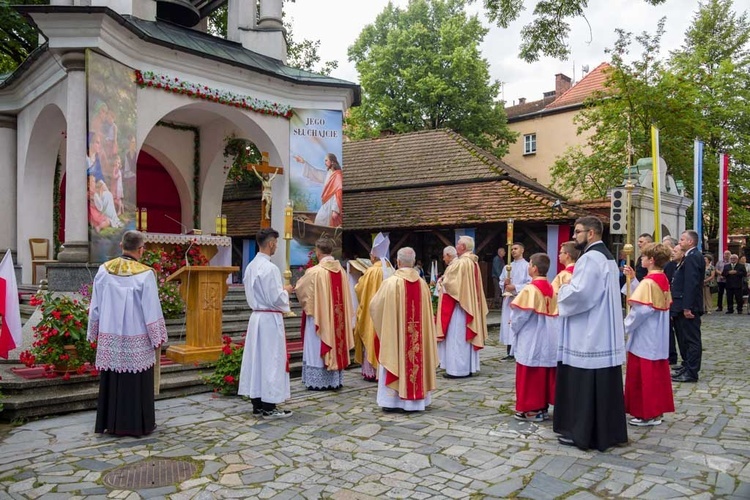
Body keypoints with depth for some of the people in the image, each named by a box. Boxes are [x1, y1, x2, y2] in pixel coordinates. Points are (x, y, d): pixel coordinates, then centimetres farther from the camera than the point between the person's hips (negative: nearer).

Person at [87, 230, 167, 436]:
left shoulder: (104, 270, -2)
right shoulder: (145, 274, -13)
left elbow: (95, 306, 5)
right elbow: (152, 310, -11)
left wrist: (94, 333, 16)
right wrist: (158, 338, -2)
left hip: (109, 337, 4)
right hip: (136, 338, -4)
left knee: (111, 381, 13)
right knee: (137, 382, 6)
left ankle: (110, 423, 22)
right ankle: (137, 424, 14)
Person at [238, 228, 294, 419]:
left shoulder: (250, 266, 8)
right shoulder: (270, 268, -18)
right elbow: (276, 299, -19)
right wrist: (286, 290, 1)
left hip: (256, 316, 9)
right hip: (270, 319, -8)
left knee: (256, 359, 11)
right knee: (271, 361, -1)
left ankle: (257, 404, 20)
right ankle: (269, 407, 6)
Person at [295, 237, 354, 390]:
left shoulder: (314, 271, -16)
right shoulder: (341, 271, 1)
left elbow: (300, 288, -1)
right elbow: (346, 296, 9)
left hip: (318, 316, -5)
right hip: (337, 317, 6)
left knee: (318, 348, 3)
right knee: (335, 345, 13)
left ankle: (317, 382, 9)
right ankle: (335, 381, 20)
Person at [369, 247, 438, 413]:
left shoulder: (391, 282, -13)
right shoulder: (422, 283, 0)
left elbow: (375, 306, -4)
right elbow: (427, 312, 9)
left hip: (395, 332, -4)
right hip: (418, 333, 4)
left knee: (396, 361, 5)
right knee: (417, 361, 13)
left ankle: (393, 400, 8)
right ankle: (418, 398, 20)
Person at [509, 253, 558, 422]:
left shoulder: (530, 289, -17)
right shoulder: (551, 289, 5)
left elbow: (520, 315, -16)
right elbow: (553, 313, 12)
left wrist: (513, 325, 4)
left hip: (531, 339, -7)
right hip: (547, 339, 7)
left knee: (530, 376, 2)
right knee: (544, 375, 13)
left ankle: (531, 409, 9)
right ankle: (543, 407, 20)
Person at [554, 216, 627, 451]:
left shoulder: (590, 258, -17)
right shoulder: (607, 257, 16)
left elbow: (579, 293, -27)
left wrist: (562, 290, -7)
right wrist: (569, 289, 11)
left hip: (588, 335, -10)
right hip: (604, 333, 10)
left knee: (583, 384, -1)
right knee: (603, 383, 14)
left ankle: (582, 432, 7)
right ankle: (608, 430, 22)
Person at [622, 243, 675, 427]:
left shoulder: (648, 282, -19)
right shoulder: (663, 279, 7)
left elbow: (641, 309, -23)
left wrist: (626, 326, -11)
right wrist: (633, 279, 13)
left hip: (646, 337, -9)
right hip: (659, 336, 9)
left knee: (644, 374, 1)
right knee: (658, 373, 14)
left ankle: (647, 414, 8)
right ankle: (657, 410, 24)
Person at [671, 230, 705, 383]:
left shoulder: (693, 257, -16)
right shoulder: (691, 256, 16)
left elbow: (691, 284, -23)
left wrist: (687, 307, -25)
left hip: (689, 306, -10)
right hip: (684, 305, 10)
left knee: (691, 339, -4)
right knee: (684, 338, 19)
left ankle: (691, 373, 1)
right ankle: (687, 366, 31)